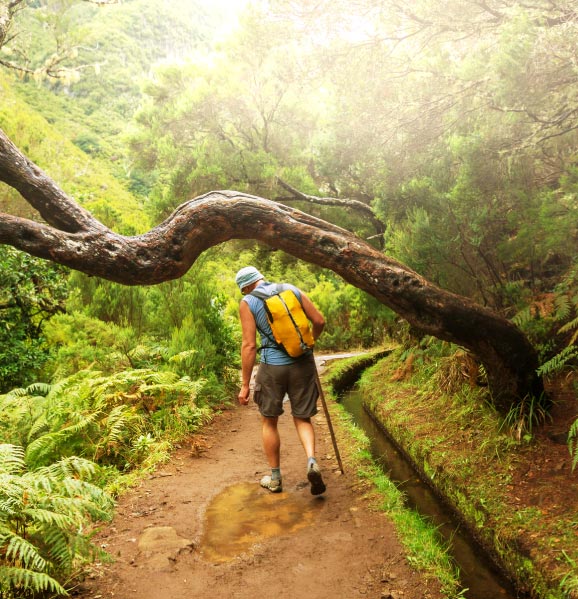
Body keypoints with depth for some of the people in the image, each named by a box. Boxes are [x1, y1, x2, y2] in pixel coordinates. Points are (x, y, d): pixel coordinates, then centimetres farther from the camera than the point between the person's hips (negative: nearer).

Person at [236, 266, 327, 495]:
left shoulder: (247, 302, -4)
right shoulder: (292, 290, 5)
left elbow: (249, 345, -9)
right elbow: (319, 321, 4)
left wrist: (245, 385, -4)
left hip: (273, 366, -3)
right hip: (303, 363, 3)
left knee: (269, 421, 17)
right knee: (302, 418, 17)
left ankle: (275, 478, 26)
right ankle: (312, 462, -7)